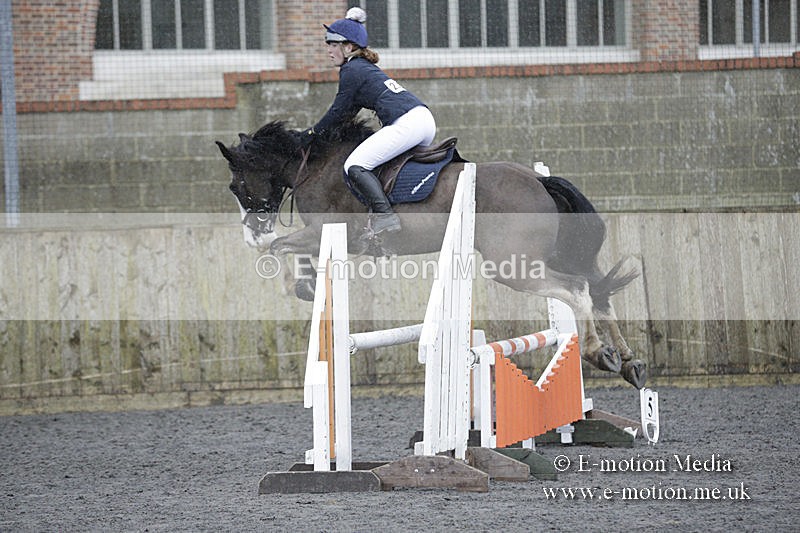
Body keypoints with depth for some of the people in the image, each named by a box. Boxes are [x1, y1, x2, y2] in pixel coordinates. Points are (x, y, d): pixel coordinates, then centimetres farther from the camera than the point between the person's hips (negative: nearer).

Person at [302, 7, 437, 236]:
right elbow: (349, 113, 32)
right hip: (426, 119, 10)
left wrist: (313, 132, 15)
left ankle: (385, 216, -22)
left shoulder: (351, 70, -1)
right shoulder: (366, 67, 27)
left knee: (354, 166, -11)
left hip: (406, 124, -10)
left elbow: (338, 112, 3)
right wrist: (320, 129, 30)